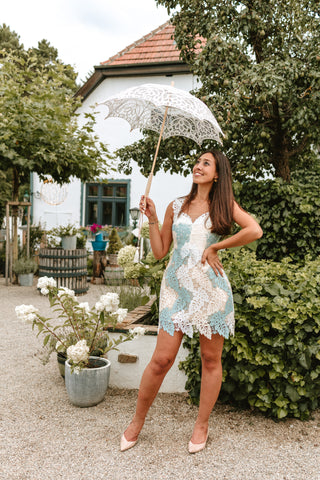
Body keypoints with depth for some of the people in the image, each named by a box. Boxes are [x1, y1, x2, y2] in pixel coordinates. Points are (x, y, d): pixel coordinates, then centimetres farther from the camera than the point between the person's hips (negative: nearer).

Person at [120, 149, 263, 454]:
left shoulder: (225, 206, 7)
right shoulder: (176, 207, 12)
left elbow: (255, 231, -11)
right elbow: (159, 251, 11)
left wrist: (215, 247, -9)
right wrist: (152, 220, 3)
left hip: (211, 288, -1)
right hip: (177, 286, 1)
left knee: (211, 359, 7)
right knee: (162, 359, -2)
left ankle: (202, 425, 26)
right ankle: (137, 422, 19)